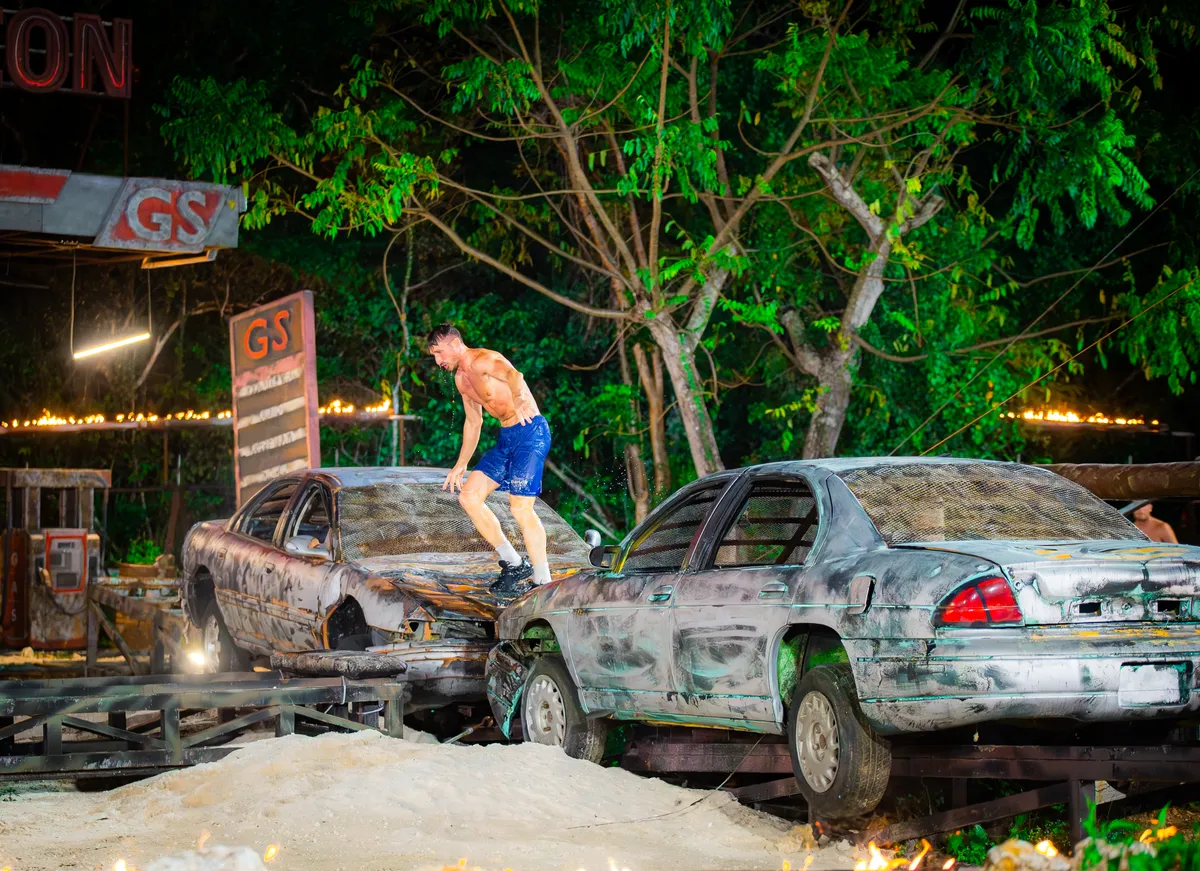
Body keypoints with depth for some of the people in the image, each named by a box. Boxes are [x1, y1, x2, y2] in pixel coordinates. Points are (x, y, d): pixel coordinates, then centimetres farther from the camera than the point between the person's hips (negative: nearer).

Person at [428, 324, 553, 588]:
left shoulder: (483, 360, -15)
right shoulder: (461, 378, 14)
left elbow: (513, 375, -39)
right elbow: (473, 422, 28)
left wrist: (518, 400, -61)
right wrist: (461, 465, 31)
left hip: (531, 432, -10)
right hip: (506, 438, 10)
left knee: (520, 509, -16)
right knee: (468, 496, 4)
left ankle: (544, 583, -8)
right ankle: (513, 564, 9)